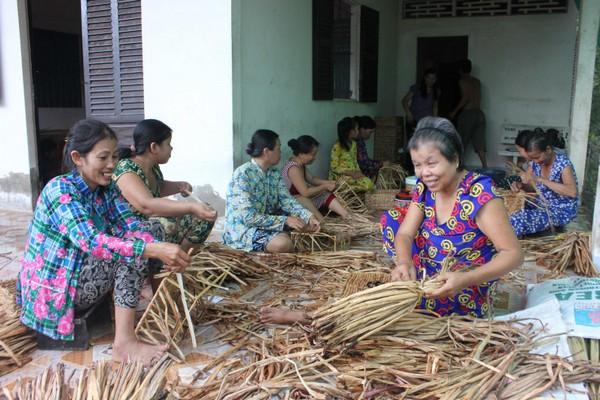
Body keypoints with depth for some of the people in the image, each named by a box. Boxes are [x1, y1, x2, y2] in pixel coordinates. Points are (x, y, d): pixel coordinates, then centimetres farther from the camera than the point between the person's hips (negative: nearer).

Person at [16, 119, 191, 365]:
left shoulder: (107, 188, 1)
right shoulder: (59, 190, -22)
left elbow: (132, 226, -11)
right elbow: (91, 241, -36)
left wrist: (163, 253, -31)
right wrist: (154, 250, -45)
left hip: (82, 278, 7)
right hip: (54, 290, -7)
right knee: (132, 250, -24)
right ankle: (125, 343, -25)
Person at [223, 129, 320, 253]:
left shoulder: (274, 174, 4)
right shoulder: (242, 174, -22)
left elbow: (287, 200, -3)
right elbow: (248, 217, -27)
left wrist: (308, 216, -21)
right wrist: (285, 220, -28)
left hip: (266, 222, 8)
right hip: (242, 229, -8)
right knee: (283, 243, -31)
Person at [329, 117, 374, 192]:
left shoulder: (353, 144, 10)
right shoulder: (337, 146, -13)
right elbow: (334, 167, -13)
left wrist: (358, 172, -3)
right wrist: (351, 173, -20)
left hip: (353, 174, 8)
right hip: (340, 176, -8)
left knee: (370, 182, -16)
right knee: (367, 184, -26)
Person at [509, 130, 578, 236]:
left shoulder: (562, 162, -21)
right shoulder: (535, 162, -3)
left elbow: (572, 192, -35)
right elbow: (530, 187, 9)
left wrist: (539, 179, -36)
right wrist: (519, 185, -16)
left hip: (562, 211, -7)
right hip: (542, 205, 7)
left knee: (516, 220, -25)